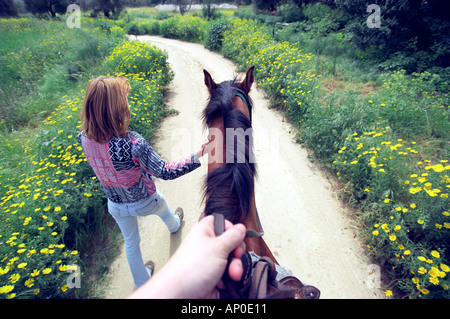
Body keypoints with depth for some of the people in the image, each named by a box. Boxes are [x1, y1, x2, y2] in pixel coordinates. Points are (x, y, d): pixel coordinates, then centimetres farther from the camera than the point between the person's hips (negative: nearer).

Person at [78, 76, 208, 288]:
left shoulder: (84, 139, -21)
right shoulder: (133, 143, -40)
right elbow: (164, 172, -32)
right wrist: (196, 157, -30)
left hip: (115, 206, 4)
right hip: (145, 202, -4)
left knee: (131, 243, 29)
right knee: (164, 211, 35)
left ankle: (142, 281, 55)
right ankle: (174, 225, 71)